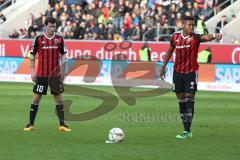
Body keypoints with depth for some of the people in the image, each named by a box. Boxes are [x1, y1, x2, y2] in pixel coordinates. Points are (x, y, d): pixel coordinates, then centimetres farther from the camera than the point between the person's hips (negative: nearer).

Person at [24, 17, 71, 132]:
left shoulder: (59, 39, 2)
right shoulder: (39, 39, -3)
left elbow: (63, 55, 6)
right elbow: (32, 55, 2)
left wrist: (62, 71, -2)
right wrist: (32, 71, -5)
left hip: (55, 75, 2)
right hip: (41, 74, -2)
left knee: (58, 98, 2)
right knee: (36, 98, 0)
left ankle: (62, 124, 6)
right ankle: (31, 124, 8)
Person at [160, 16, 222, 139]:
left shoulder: (195, 37, -12)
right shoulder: (175, 36, 0)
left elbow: (206, 37, -35)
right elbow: (170, 51, 16)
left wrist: (214, 36, -57)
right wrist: (163, 67, 20)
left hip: (191, 72, -4)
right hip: (177, 72, 4)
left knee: (189, 100, -8)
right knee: (181, 100, 6)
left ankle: (187, 131, -7)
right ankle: (187, 130, 13)